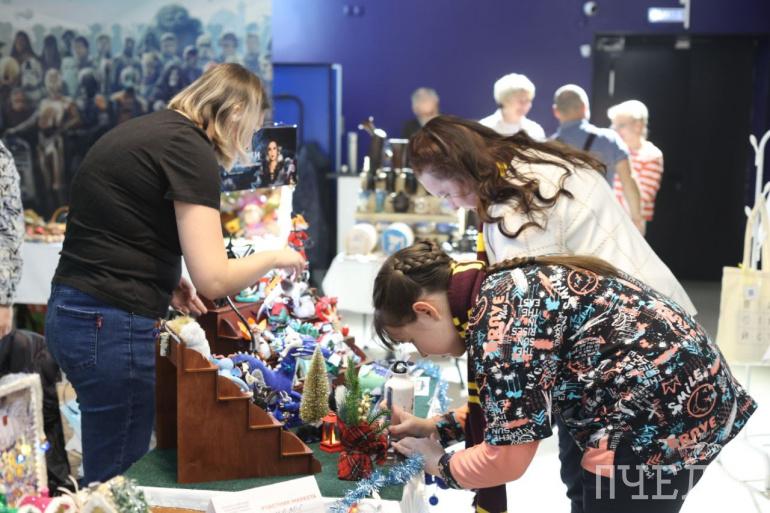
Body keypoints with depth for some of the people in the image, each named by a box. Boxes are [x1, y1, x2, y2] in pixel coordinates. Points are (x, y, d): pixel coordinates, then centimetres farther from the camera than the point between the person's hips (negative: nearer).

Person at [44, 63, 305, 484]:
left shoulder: (142, 130, 14)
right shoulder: (189, 146, -13)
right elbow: (213, 280, -20)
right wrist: (274, 257, -1)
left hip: (72, 312, 10)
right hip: (111, 326, -9)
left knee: (108, 478, 18)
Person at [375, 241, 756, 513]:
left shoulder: (499, 319, -21)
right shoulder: (500, 291, 8)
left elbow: (508, 457, -17)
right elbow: (513, 402, 21)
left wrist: (441, 465, 0)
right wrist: (436, 427, 18)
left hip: (662, 416, -10)